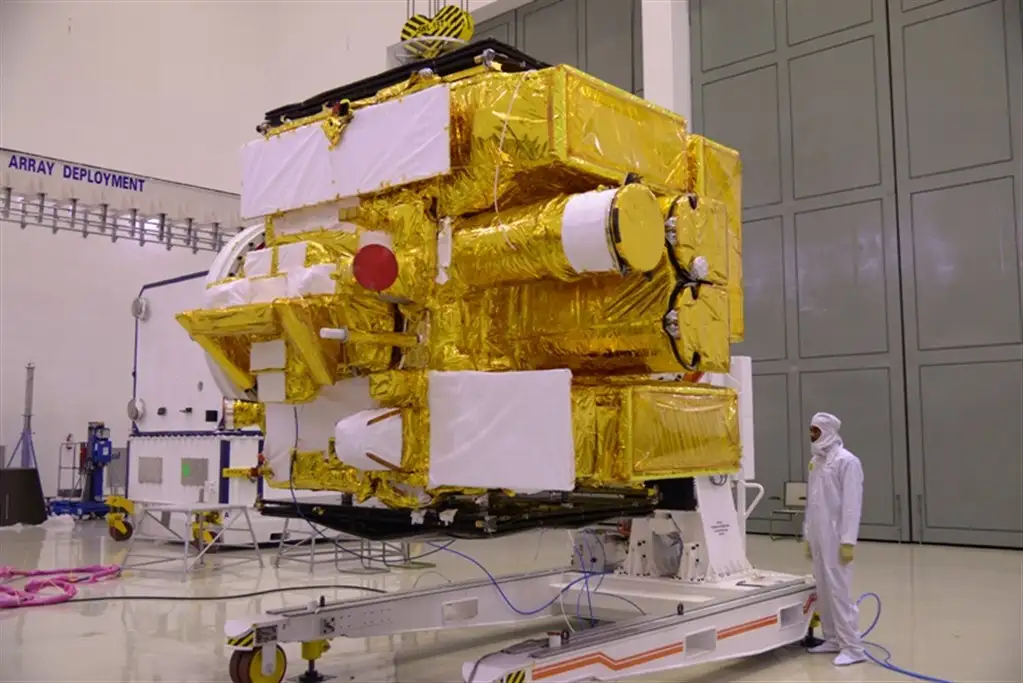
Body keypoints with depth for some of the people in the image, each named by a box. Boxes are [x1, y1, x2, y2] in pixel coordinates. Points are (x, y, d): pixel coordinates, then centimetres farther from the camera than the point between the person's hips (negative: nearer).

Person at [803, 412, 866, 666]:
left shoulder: (846, 461, -11)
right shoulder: (816, 461, 13)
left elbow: (851, 504, -15)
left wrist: (848, 541, -18)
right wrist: (807, 536, 16)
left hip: (836, 538, -8)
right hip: (818, 537, 8)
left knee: (838, 590, -8)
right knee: (823, 590, 11)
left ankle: (853, 647, -2)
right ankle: (833, 639, 21)